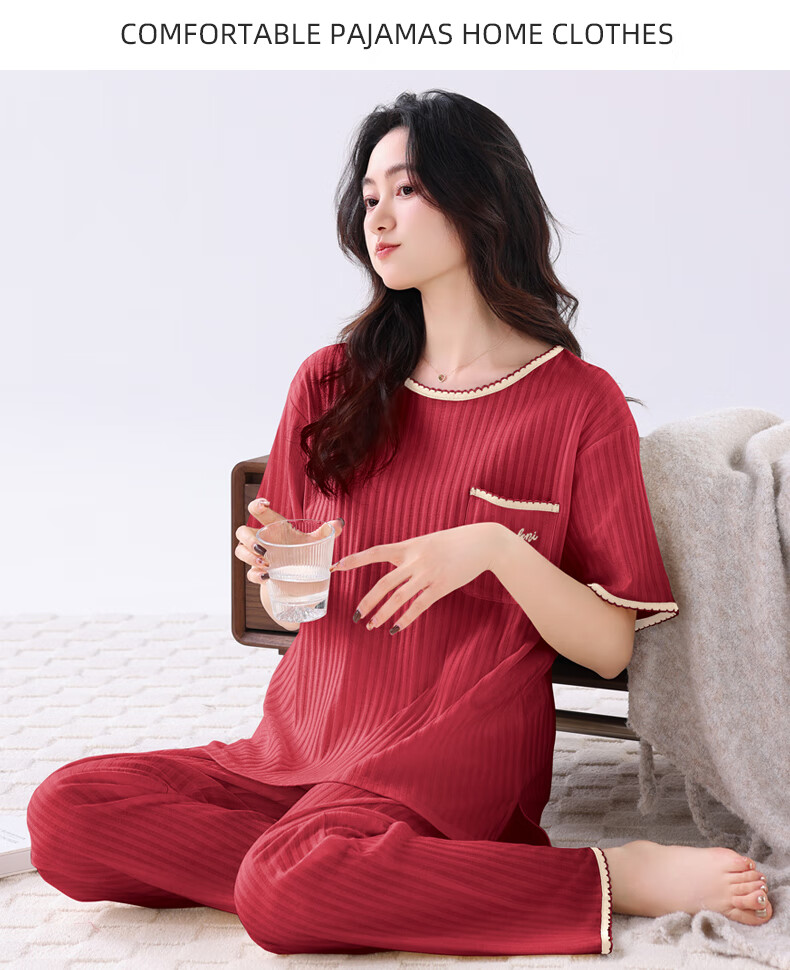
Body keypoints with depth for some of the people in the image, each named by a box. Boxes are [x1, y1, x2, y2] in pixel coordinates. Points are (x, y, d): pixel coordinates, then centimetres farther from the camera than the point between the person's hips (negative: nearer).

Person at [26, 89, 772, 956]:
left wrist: (493, 547, -19)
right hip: (300, 748, 5)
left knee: (284, 891, -34)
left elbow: (610, 648, -4)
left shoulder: (580, 405, -2)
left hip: (456, 762, -5)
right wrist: (275, 573, -7)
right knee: (63, 812, -17)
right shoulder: (332, 383, 10)